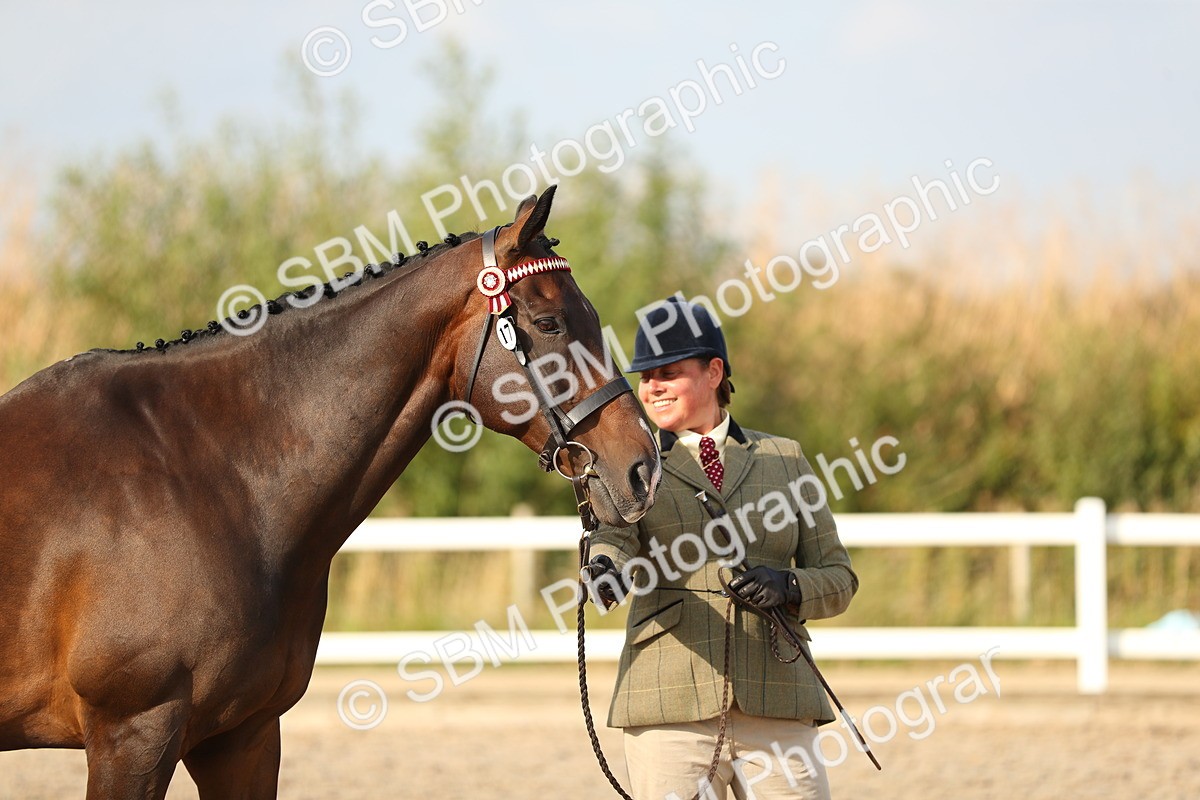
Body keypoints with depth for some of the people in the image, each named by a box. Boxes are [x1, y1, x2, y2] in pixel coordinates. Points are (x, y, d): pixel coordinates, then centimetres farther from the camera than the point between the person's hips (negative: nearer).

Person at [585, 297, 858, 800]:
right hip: (672, 709, -1)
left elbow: (838, 578, 13)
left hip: (776, 710, 1)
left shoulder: (783, 459, 15)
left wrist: (789, 588, -8)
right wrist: (605, 568, -34)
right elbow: (615, 535, -10)